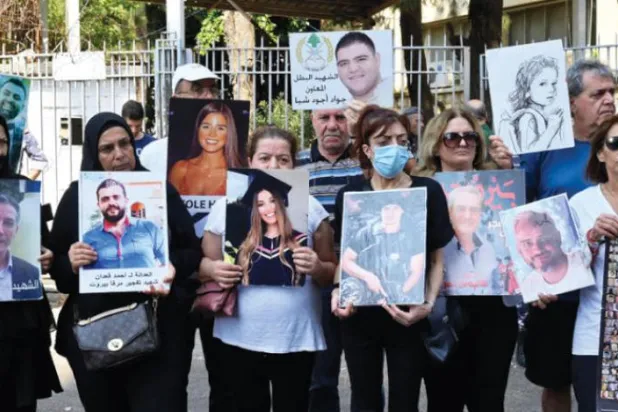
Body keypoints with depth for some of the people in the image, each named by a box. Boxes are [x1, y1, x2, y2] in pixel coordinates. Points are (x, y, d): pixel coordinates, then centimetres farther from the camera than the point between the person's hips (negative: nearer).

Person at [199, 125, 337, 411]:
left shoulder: (310, 207, 2)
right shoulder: (225, 206, 2)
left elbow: (332, 271, 5)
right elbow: (205, 263, 9)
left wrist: (317, 269, -17)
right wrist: (214, 270, -14)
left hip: (296, 338, 0)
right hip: (239, 337, 1)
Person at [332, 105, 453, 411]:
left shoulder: (428, 192, -5)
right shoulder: (349, 196, 0)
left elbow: (437, 259, -1)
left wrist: (428, 304, -16)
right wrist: (338, 291, -8)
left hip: (407, 317, -1)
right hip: (359, 316, 2)